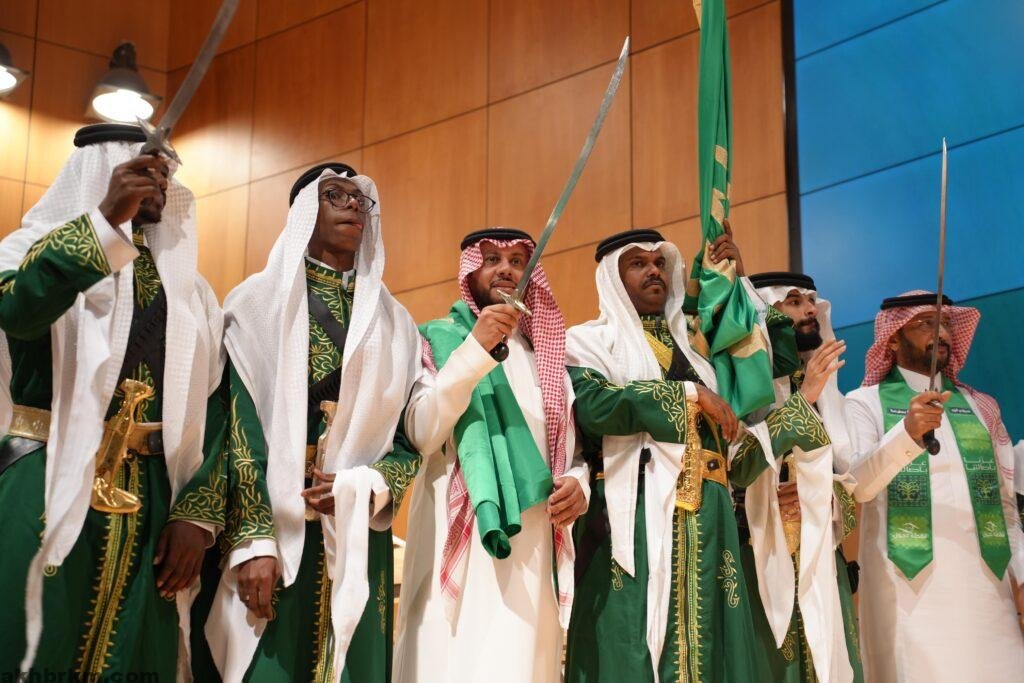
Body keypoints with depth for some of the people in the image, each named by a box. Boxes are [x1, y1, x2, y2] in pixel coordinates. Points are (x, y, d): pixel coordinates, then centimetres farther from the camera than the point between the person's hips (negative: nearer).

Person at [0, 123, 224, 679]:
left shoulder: (190, 291, 15)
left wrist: (199, 517, -3)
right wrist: (106, 218, -26)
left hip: (151, 502, 3)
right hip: (47, 488, -3)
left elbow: (217, 412, 8)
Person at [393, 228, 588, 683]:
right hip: (462, 541, -4)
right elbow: (420, 434, -10)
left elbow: (575, 452, 19)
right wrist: (474, 349, -17)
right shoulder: (439, 340, 6)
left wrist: (577, 484, -4)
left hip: (535, 548, 4)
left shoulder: (549, 359, 19)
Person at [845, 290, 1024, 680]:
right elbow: (855, 485, -14)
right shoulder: (863, 403, 3)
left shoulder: (980, 406, 16)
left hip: (987, 586, 4)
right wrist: (907, 434, -29)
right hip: (908, 586, -3)